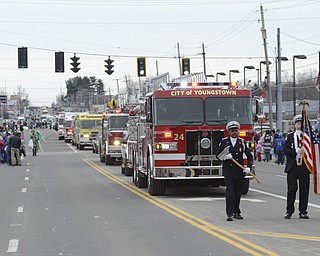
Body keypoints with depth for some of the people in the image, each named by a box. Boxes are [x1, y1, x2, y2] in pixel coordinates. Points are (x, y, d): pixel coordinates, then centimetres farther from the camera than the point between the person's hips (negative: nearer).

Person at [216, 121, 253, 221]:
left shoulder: (242, 142, 7)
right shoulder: (224, 142, 4)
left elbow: (249, 156, 11)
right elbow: (218, 154, 5)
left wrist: (248, 167, -3)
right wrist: (225, 157, -15)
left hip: (239, 171, 2)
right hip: (228, 170, -2)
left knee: (238, 192, 7)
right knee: (230, 192, -11)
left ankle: (236, 212, 21)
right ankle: (230, 214, -13)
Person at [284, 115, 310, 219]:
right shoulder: (290, 136, 6)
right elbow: (286, 151, -2)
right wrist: (296, 151, -18)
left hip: (304, 167, 1)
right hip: (292, 167, -1)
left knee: (304, 190, 2)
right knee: (291, 189, -2)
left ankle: (303, 212, 9)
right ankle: (289, 211, 6)